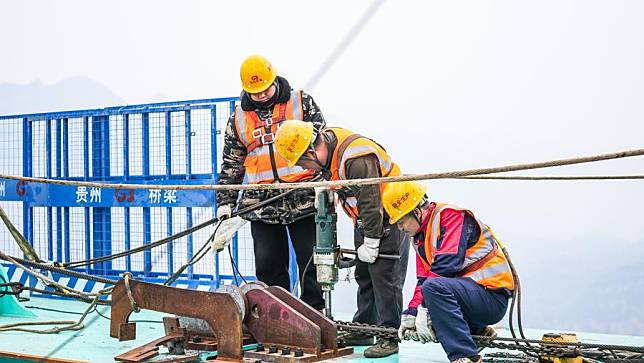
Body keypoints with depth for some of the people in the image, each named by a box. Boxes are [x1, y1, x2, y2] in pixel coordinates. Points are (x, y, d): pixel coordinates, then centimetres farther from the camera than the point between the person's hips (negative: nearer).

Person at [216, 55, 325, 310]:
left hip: (303, 199, -2)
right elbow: (231, 164, 16)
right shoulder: (238, 119, 13)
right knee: (269, 267, 3)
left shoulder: (301, 102, 6)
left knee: (312, 261, 0)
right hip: (262, 205, 2)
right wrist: (225, 203, 9)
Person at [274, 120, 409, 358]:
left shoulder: (357, 159, -30)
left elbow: (371, 203, -27)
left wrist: (370, 243, -21)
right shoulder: (328, 148, -1)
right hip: (364, 219, 9)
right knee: (364, 276, 13)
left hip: (387, 219, -9)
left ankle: (389, 337, -1)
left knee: (384, 276, -8)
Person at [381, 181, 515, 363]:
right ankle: (476, 331, 18)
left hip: (493, 295, -10)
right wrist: (410, 314, -3)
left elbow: (447, 264, -23)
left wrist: (425, 309, -21)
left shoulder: (450, 215, -13)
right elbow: (423, 280, 12)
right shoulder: (420, 237, 15)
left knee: (433, 287, -30)